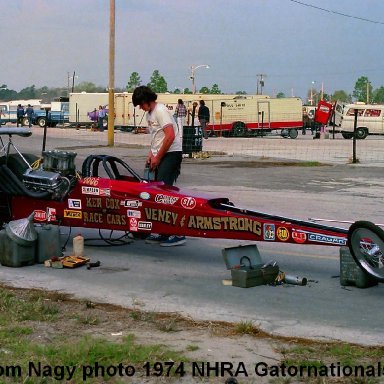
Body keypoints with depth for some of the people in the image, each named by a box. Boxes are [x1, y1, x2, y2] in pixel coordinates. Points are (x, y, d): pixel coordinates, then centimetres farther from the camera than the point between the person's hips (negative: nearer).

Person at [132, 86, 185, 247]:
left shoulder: (161, 110, -12)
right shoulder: (149, 114, 17)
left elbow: (170, 136, -19)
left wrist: (157, 157, -14)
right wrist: (151, 154, 10)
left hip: (171, 153, -9)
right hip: (159, 156, 9)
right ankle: (162, 232, 11)